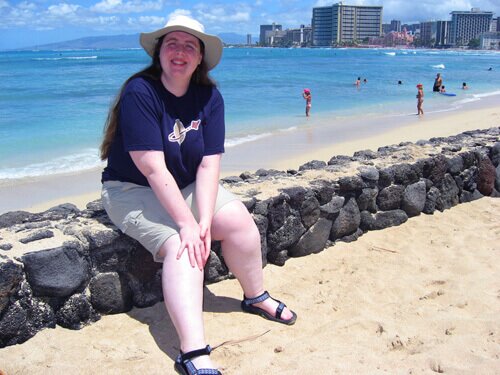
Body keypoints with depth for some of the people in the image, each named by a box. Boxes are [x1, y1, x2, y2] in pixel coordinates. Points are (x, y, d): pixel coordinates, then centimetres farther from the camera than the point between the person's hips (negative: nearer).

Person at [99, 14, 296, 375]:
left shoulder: (209, 96, -6)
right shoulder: (139, 92, -22)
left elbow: (209, 163, -13)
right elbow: (153, 168, -28)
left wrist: (205, 220, -24)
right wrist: (187, 224, -30)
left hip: (186, 186, 5)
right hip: (133, 191, -5)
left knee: (240, 220, -13)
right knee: (180, 246, -27)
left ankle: (256, 297, 11)